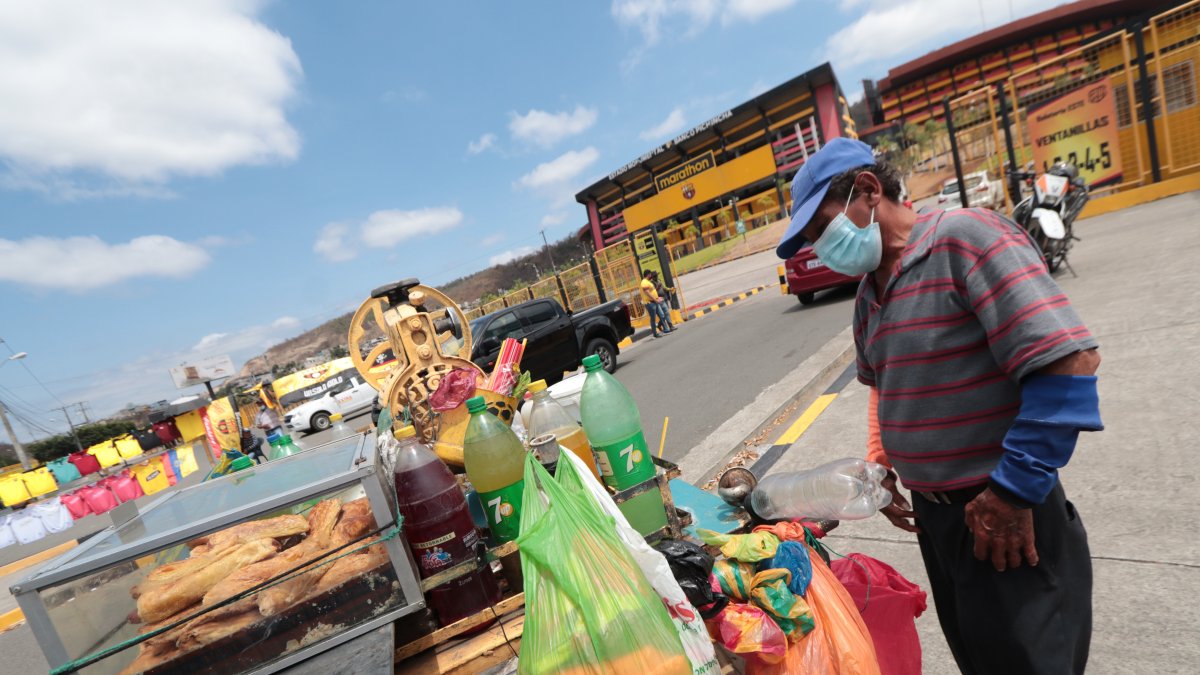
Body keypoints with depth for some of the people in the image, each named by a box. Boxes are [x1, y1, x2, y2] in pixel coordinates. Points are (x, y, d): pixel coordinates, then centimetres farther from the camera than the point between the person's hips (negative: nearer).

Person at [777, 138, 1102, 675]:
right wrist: (880, 465, 10)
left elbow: (1071, 362, -23)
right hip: (931, 511, 7)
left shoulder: (966, 237, -16)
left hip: (1005, 515, -7)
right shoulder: (869, 291, 8)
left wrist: (1014, 493, -20)